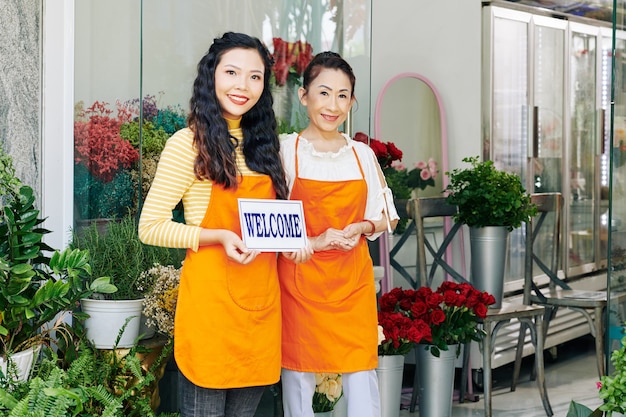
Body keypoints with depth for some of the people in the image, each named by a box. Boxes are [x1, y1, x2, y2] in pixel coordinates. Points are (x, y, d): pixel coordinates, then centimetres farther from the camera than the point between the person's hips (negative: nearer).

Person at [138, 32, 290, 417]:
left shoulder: (262, 144, 14)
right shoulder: (189, 143, -6)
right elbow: (150, 227, -9)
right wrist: (218, 237, -20)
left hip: (262, 299, 6)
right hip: (211, 296, -6)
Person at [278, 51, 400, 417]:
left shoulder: (362, 154, 8)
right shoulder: (286, 150, -2)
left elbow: (385, 218, 15)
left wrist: (359, 228, -6)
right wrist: (313, 241, -16)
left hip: (353, 280, 2)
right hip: (299, 279, -2)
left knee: (362, 374, -3)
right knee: (299, 373, 1)